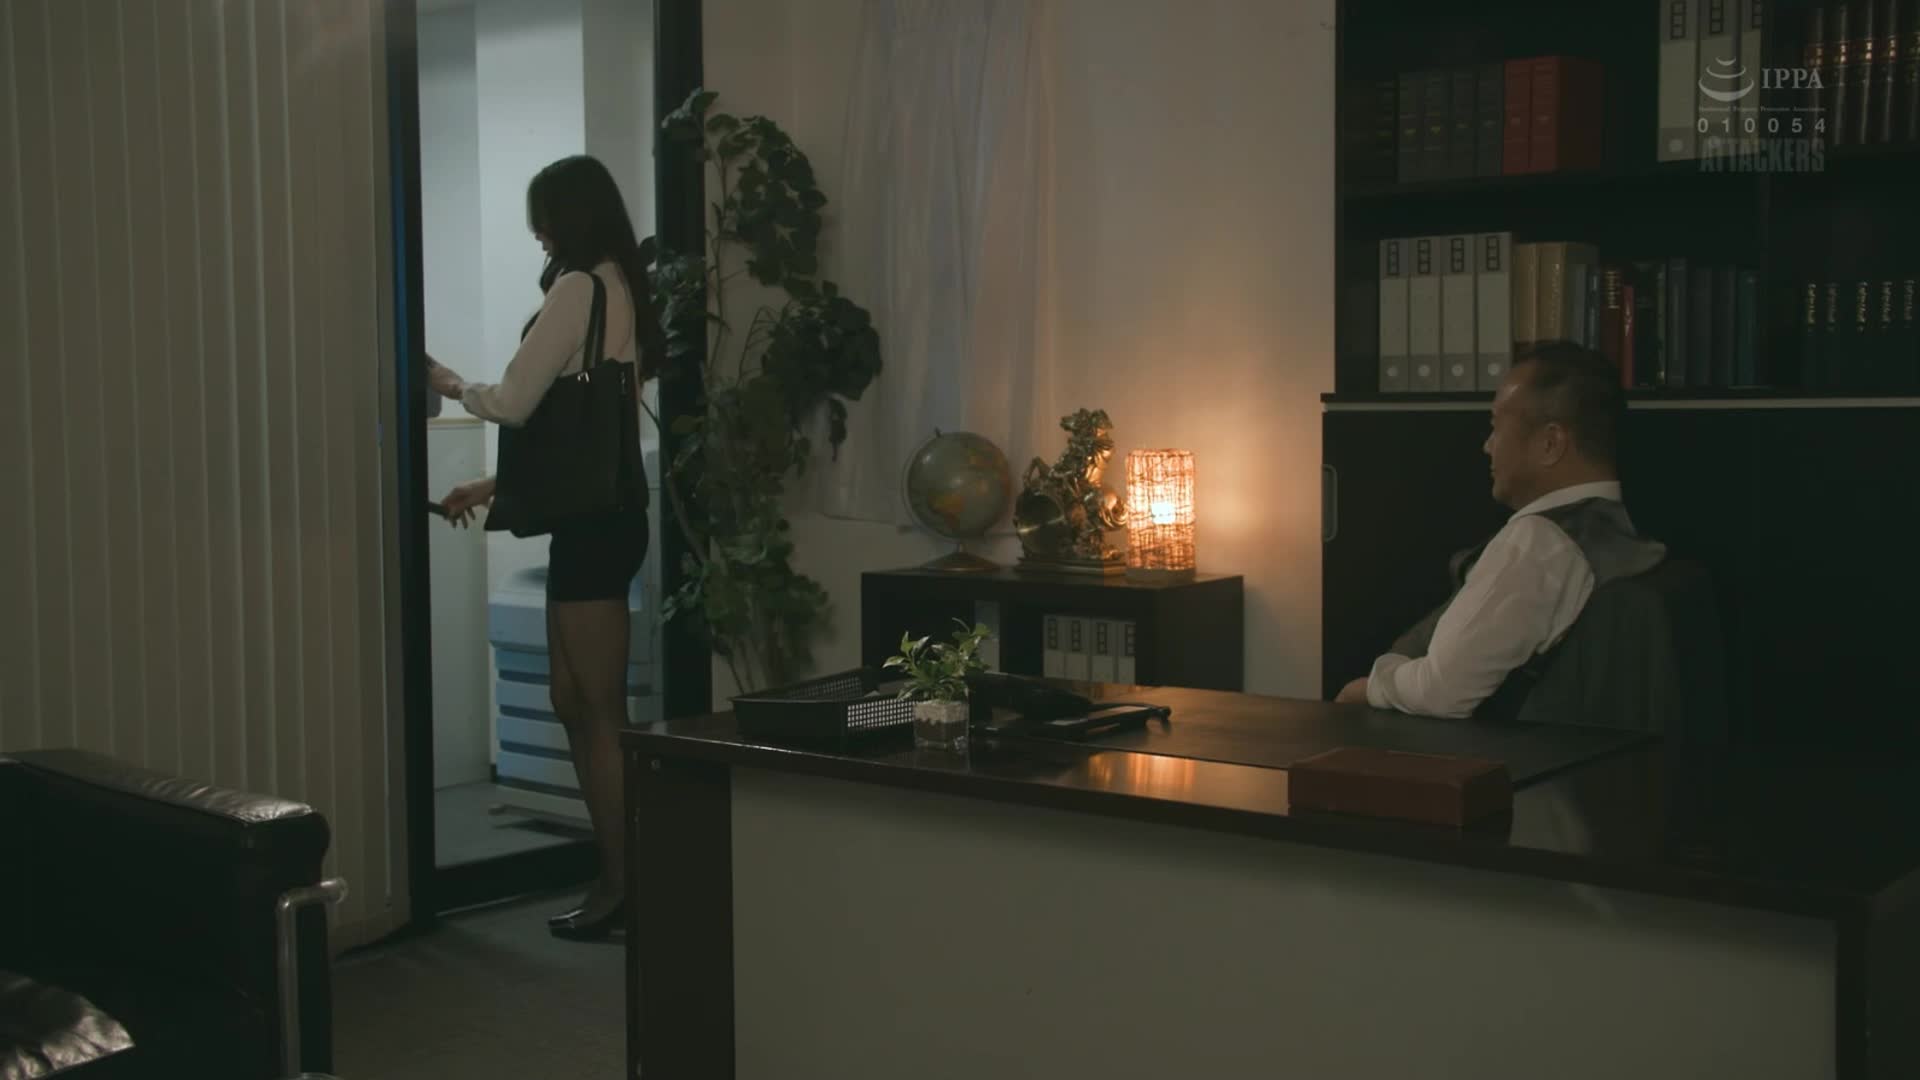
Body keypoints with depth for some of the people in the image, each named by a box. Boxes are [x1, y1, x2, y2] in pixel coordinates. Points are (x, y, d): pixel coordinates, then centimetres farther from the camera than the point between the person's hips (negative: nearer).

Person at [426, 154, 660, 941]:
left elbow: (514, 403, -14)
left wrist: (453, 386, 7)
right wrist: (494, 486, 20)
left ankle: (621, 888, 7)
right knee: (576, 704, 14)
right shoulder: (621, 288, 15)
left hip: (592, 523, -9)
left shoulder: (578, 287, -13)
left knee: (600, 713, -2)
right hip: (599, 515, 9)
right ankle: (614, 873, 21)